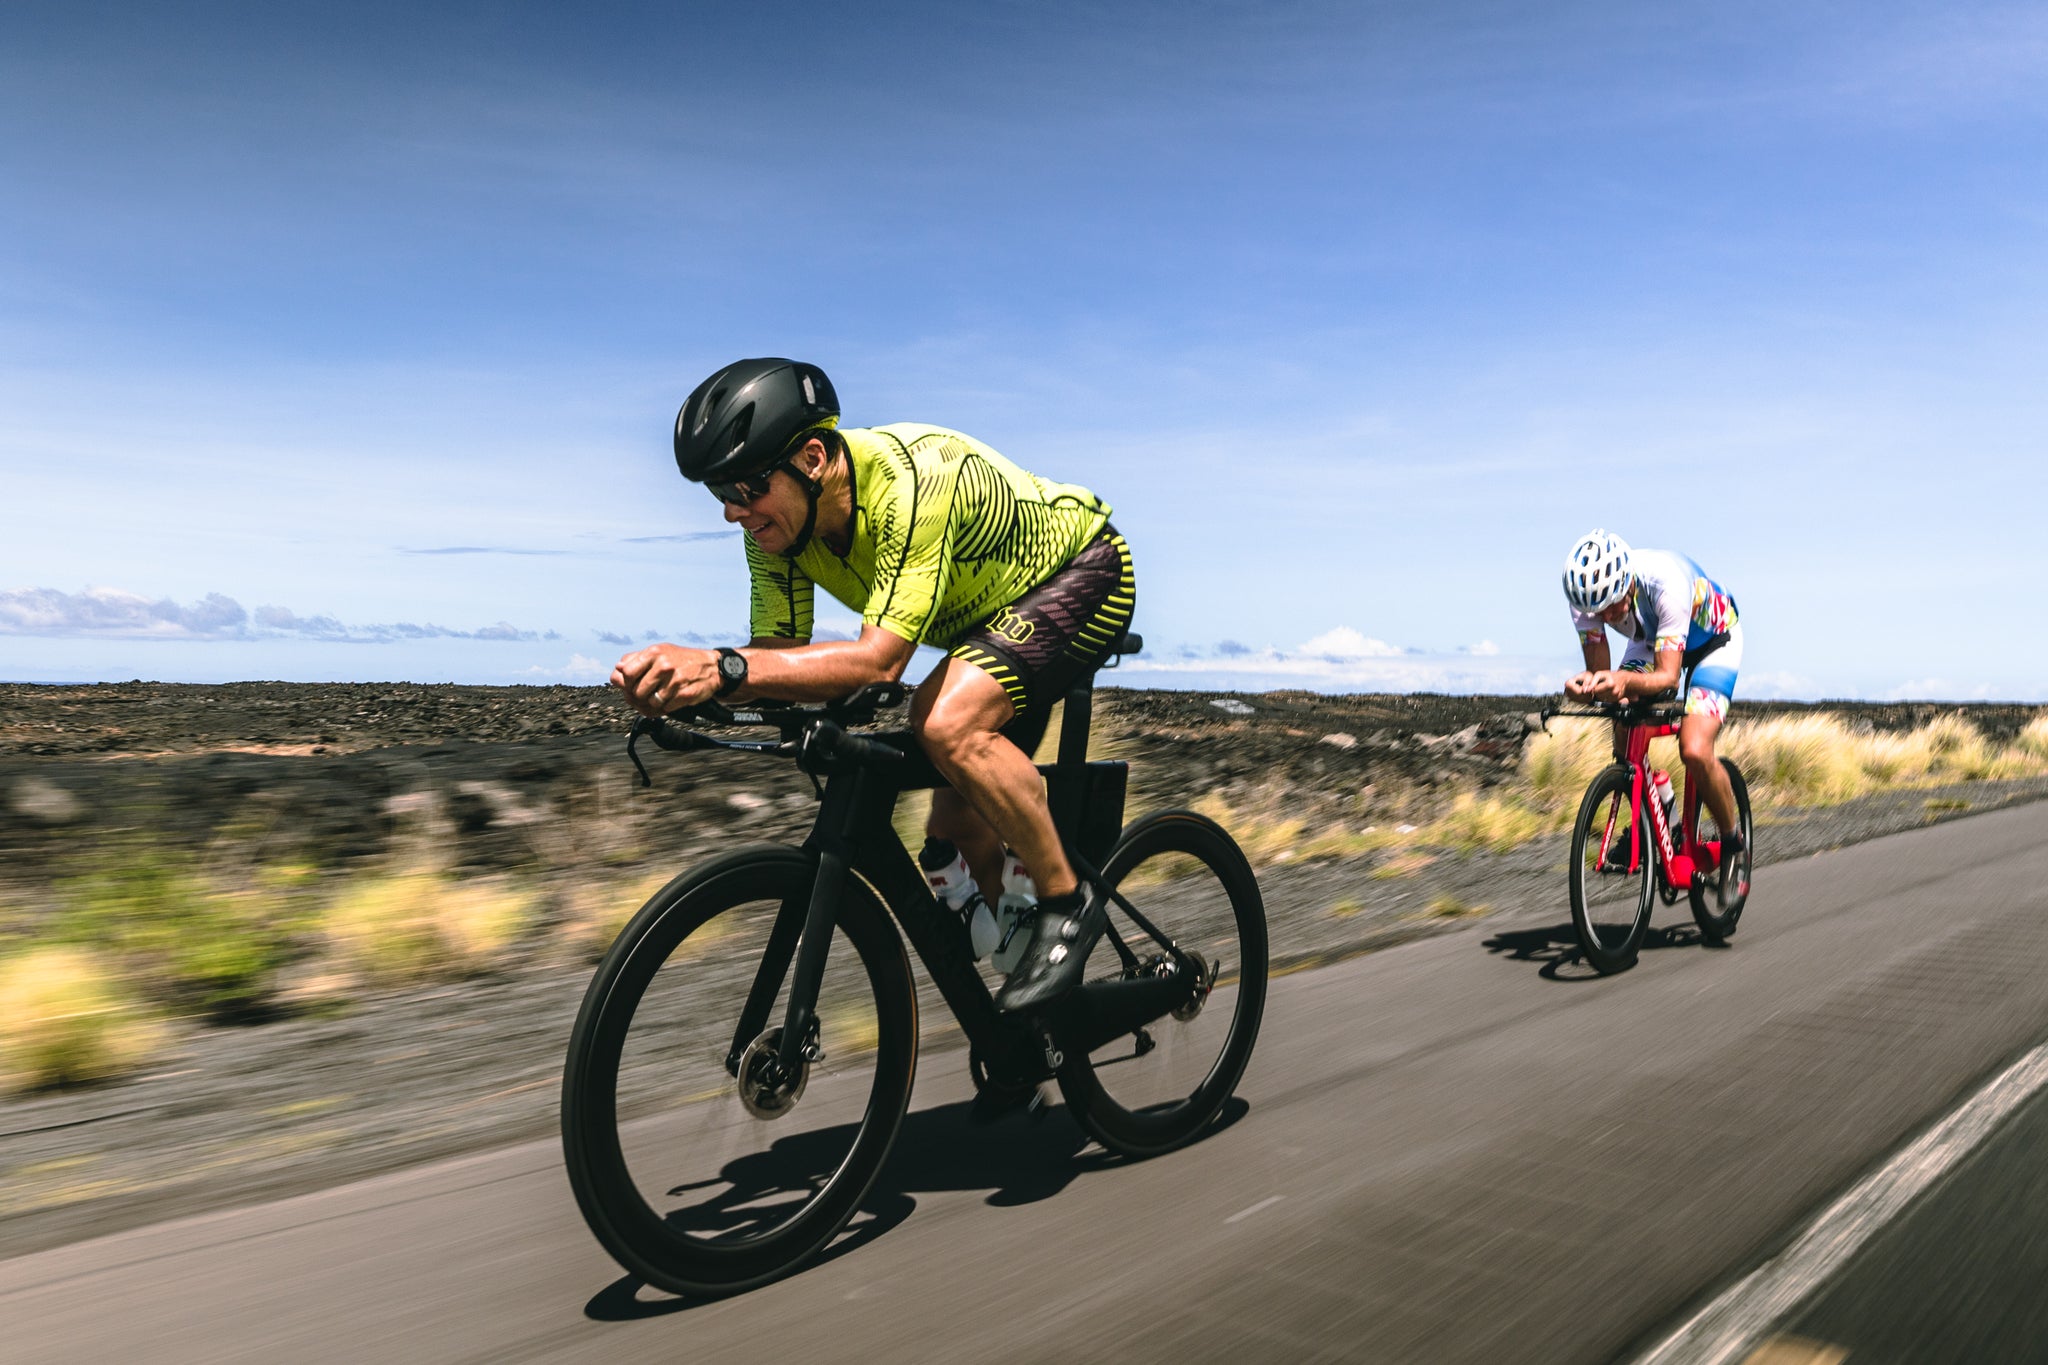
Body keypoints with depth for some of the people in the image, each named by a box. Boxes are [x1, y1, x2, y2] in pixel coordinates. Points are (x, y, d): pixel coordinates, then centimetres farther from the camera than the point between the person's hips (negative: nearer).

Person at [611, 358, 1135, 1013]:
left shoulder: (914, 479, -38)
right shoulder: (778, 518, -14)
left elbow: (879, 661, -44)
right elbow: (781, 654, -15)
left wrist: (724, 668, -53)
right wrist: (690, 673, -35)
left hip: (1083, 573, -8)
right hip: (985, 612, 8)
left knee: (949, 722, -33)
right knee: (958, 842, 4)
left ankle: (1068, 904, -13)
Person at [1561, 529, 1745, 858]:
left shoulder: (1667, 584, -41)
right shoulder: (1588, 593, -28)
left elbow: (1668, 675, -40)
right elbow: (1599, 669, -24)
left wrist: (1625, 680, -61)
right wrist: (1587, 685, -48)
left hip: (1713, 640, -5)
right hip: (1651, 640, 5)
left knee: (1694, 751, -22)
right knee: (1625, 745, -13)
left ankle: (1732, 837, 4)